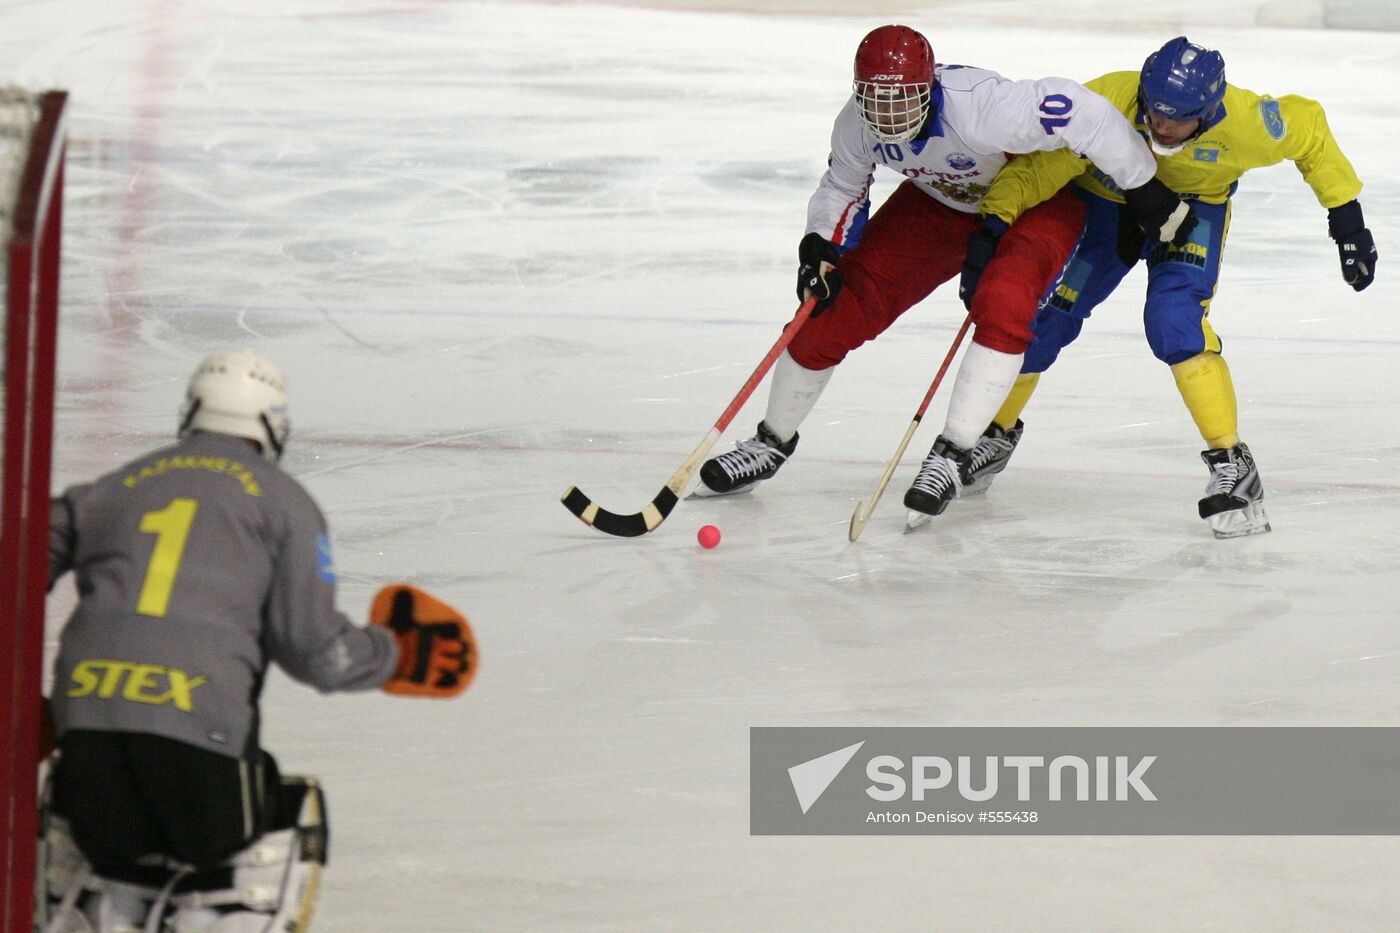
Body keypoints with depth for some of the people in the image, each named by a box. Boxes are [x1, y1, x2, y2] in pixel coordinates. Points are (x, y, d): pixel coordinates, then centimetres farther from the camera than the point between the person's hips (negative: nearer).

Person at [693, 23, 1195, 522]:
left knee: (1002, 304, -33)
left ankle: (953, 452, -22)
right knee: (839, 304, -3)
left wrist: (1146, 191, -31)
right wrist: (821, 249, -18)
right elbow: (843, 187, 0)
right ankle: (772, 444, 15)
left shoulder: (981, 105, -42)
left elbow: (1083, 115, -40)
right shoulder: (857, 124, -21)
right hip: (940, 203, 5)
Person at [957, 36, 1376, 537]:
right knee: (1044, 315, -2)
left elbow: (1308, 128, -15)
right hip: (1103, 201, 1)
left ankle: (1231, 463, -14)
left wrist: (1346, 214, -12)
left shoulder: (1243, 122, -34)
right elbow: (1037, 162, -33)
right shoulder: (1107, 102, -37)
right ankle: (995, 432, 26)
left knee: (1174, 319, -25)